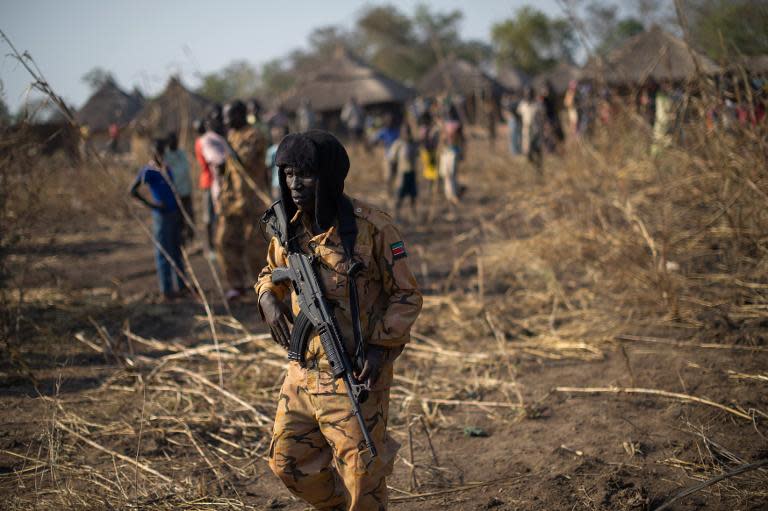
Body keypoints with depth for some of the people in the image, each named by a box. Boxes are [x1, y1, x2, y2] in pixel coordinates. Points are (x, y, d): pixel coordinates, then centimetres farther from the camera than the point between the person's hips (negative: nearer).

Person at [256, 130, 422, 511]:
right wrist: (269, 299, -3)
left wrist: (381, 346, -19)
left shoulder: (371, 227, -15)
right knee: (288, 461, 12)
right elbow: (271, 274, 19)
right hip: (304, 368, 6)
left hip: (357, 370, -6)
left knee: (360, 471, 2)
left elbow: (406, 296, -9)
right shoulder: (290, 226, 2)